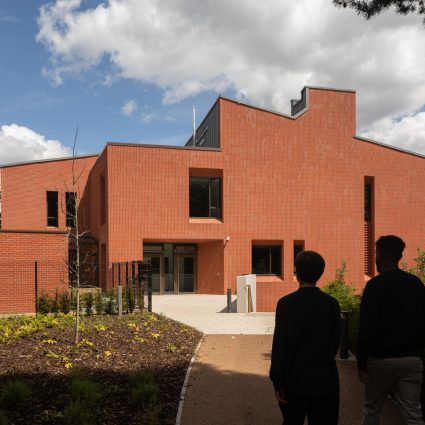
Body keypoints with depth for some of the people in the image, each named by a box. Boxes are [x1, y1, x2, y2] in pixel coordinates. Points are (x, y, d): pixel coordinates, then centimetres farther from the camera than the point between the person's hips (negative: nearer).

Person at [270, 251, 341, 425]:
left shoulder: (286, 303, -13)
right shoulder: (332, 304, -4)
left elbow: (280, 345, -13)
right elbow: (335, 342, 5)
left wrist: (277, 381, -6)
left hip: (295, 380, -2)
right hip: (326, 381, 2)